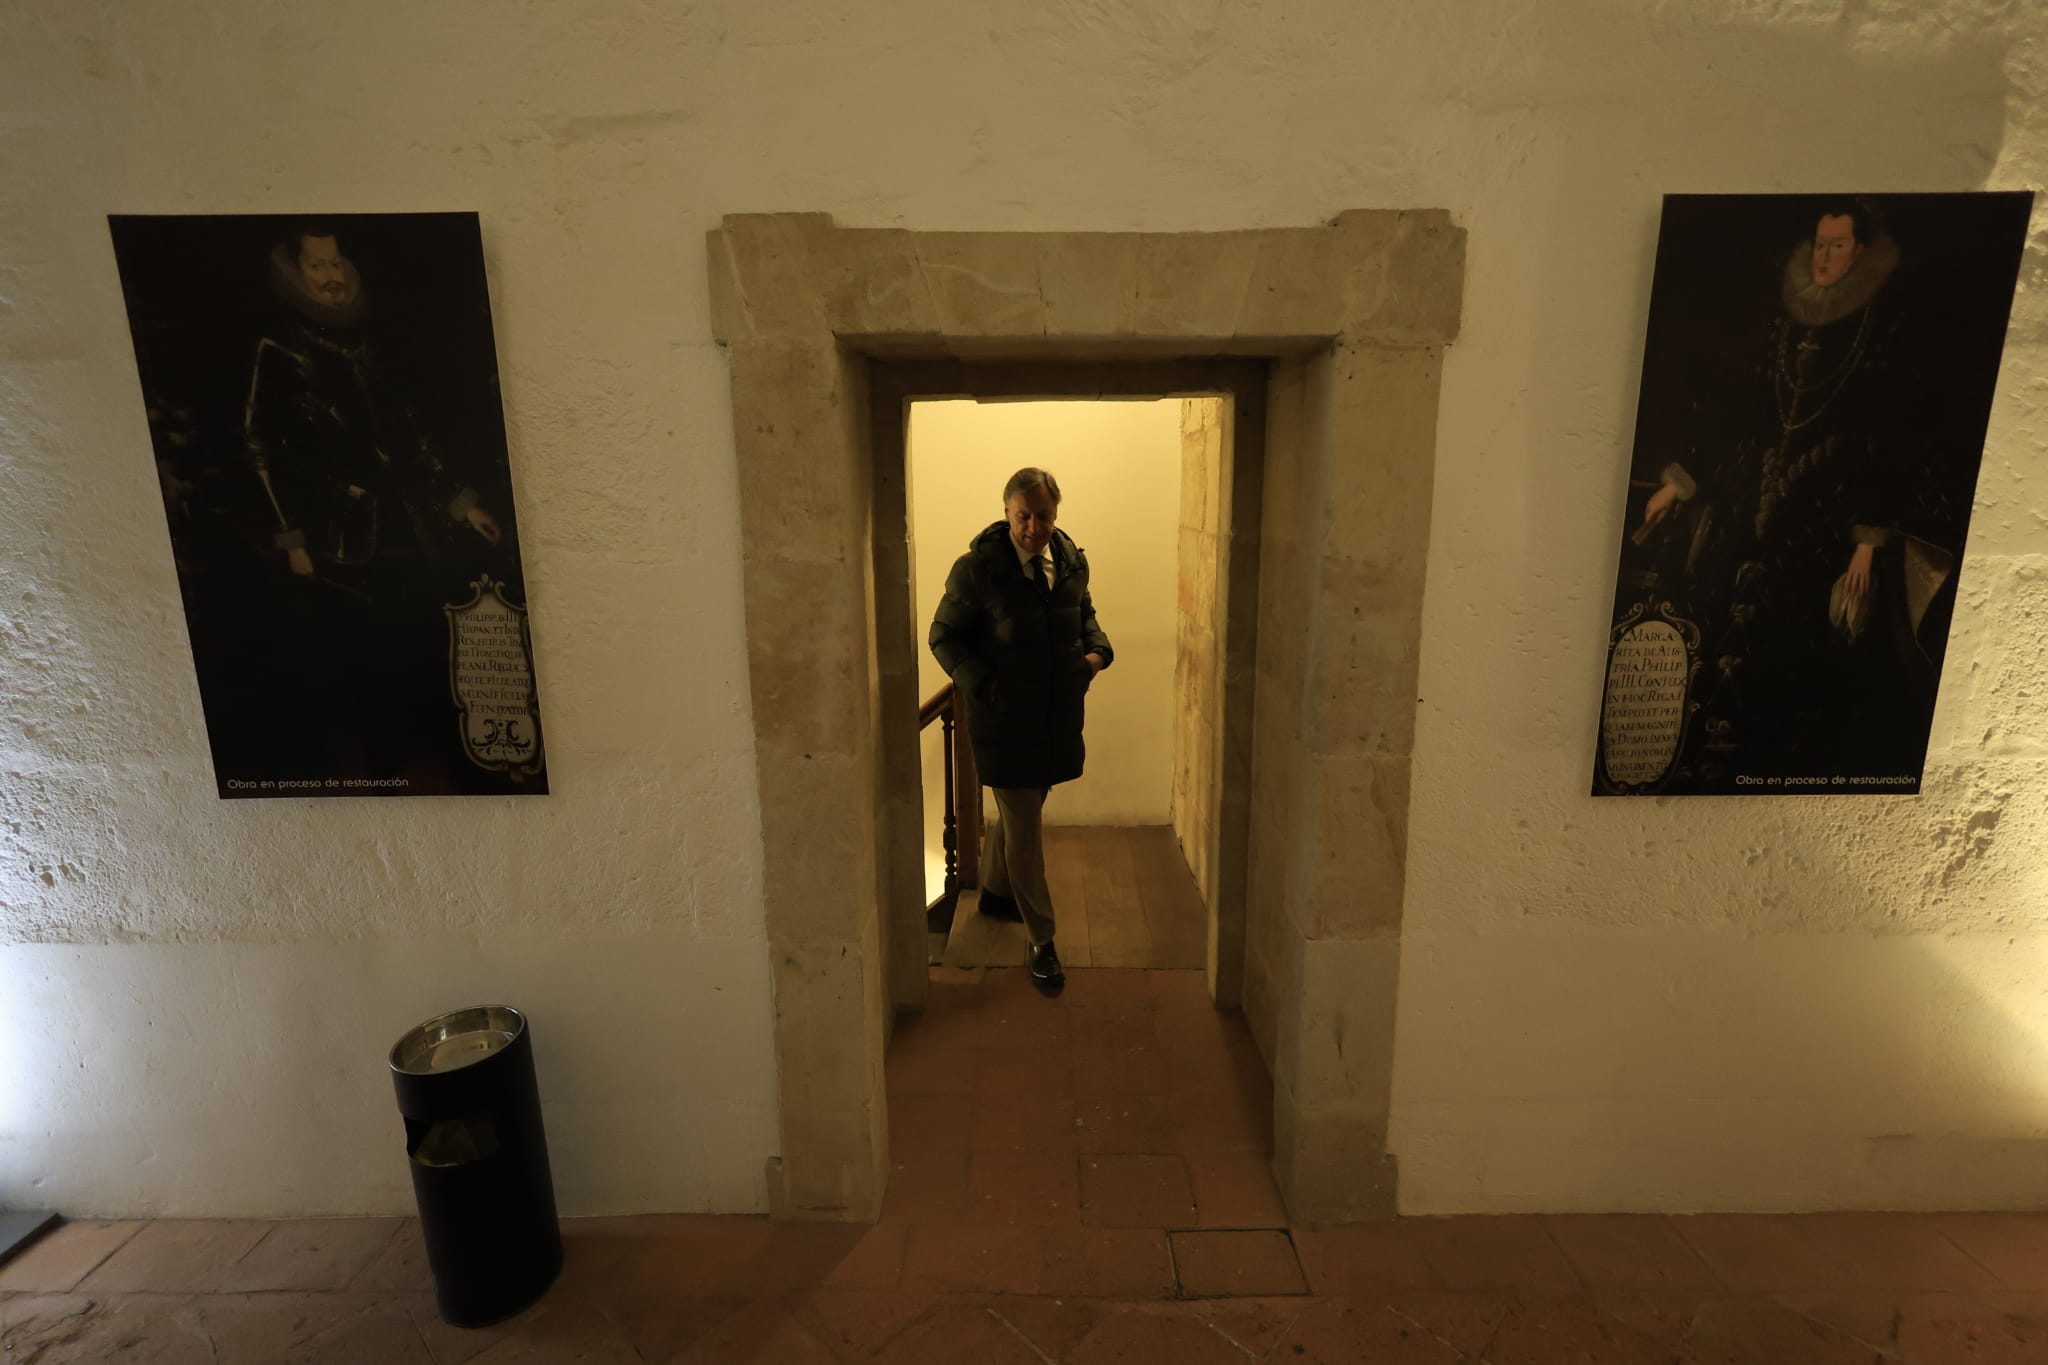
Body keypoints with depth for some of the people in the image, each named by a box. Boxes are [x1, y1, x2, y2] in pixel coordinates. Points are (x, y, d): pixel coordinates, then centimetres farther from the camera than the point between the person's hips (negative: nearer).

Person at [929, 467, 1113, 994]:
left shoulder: (1072, 560, 2)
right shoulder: (976, 568, -14)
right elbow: (944, 636, -7)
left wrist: (1097, 648, 0)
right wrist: (981, 682, -21)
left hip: (1059, 717, 6)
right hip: (1005, 720, -5)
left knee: (1016, 813, 23)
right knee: (1025, 829, 1)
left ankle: (995, 889, 48)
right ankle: (1041, 940, 17)